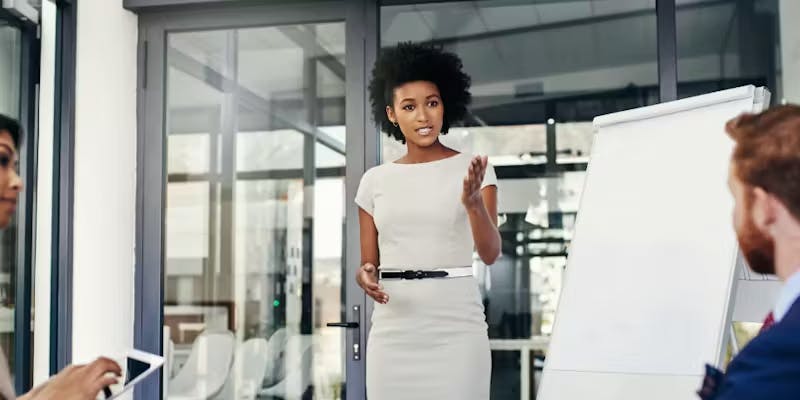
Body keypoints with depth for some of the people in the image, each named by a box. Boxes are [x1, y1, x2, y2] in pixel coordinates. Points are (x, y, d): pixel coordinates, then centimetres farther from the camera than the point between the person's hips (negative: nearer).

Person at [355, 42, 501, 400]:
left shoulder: (471, 169, 1)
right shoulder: (375, 180, 9)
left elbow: (490, 254, -8)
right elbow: (368, 262, 12)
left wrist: (473, 203, -26)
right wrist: (365, 276, -11)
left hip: (456, 328, -2)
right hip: (393, 330, 3)